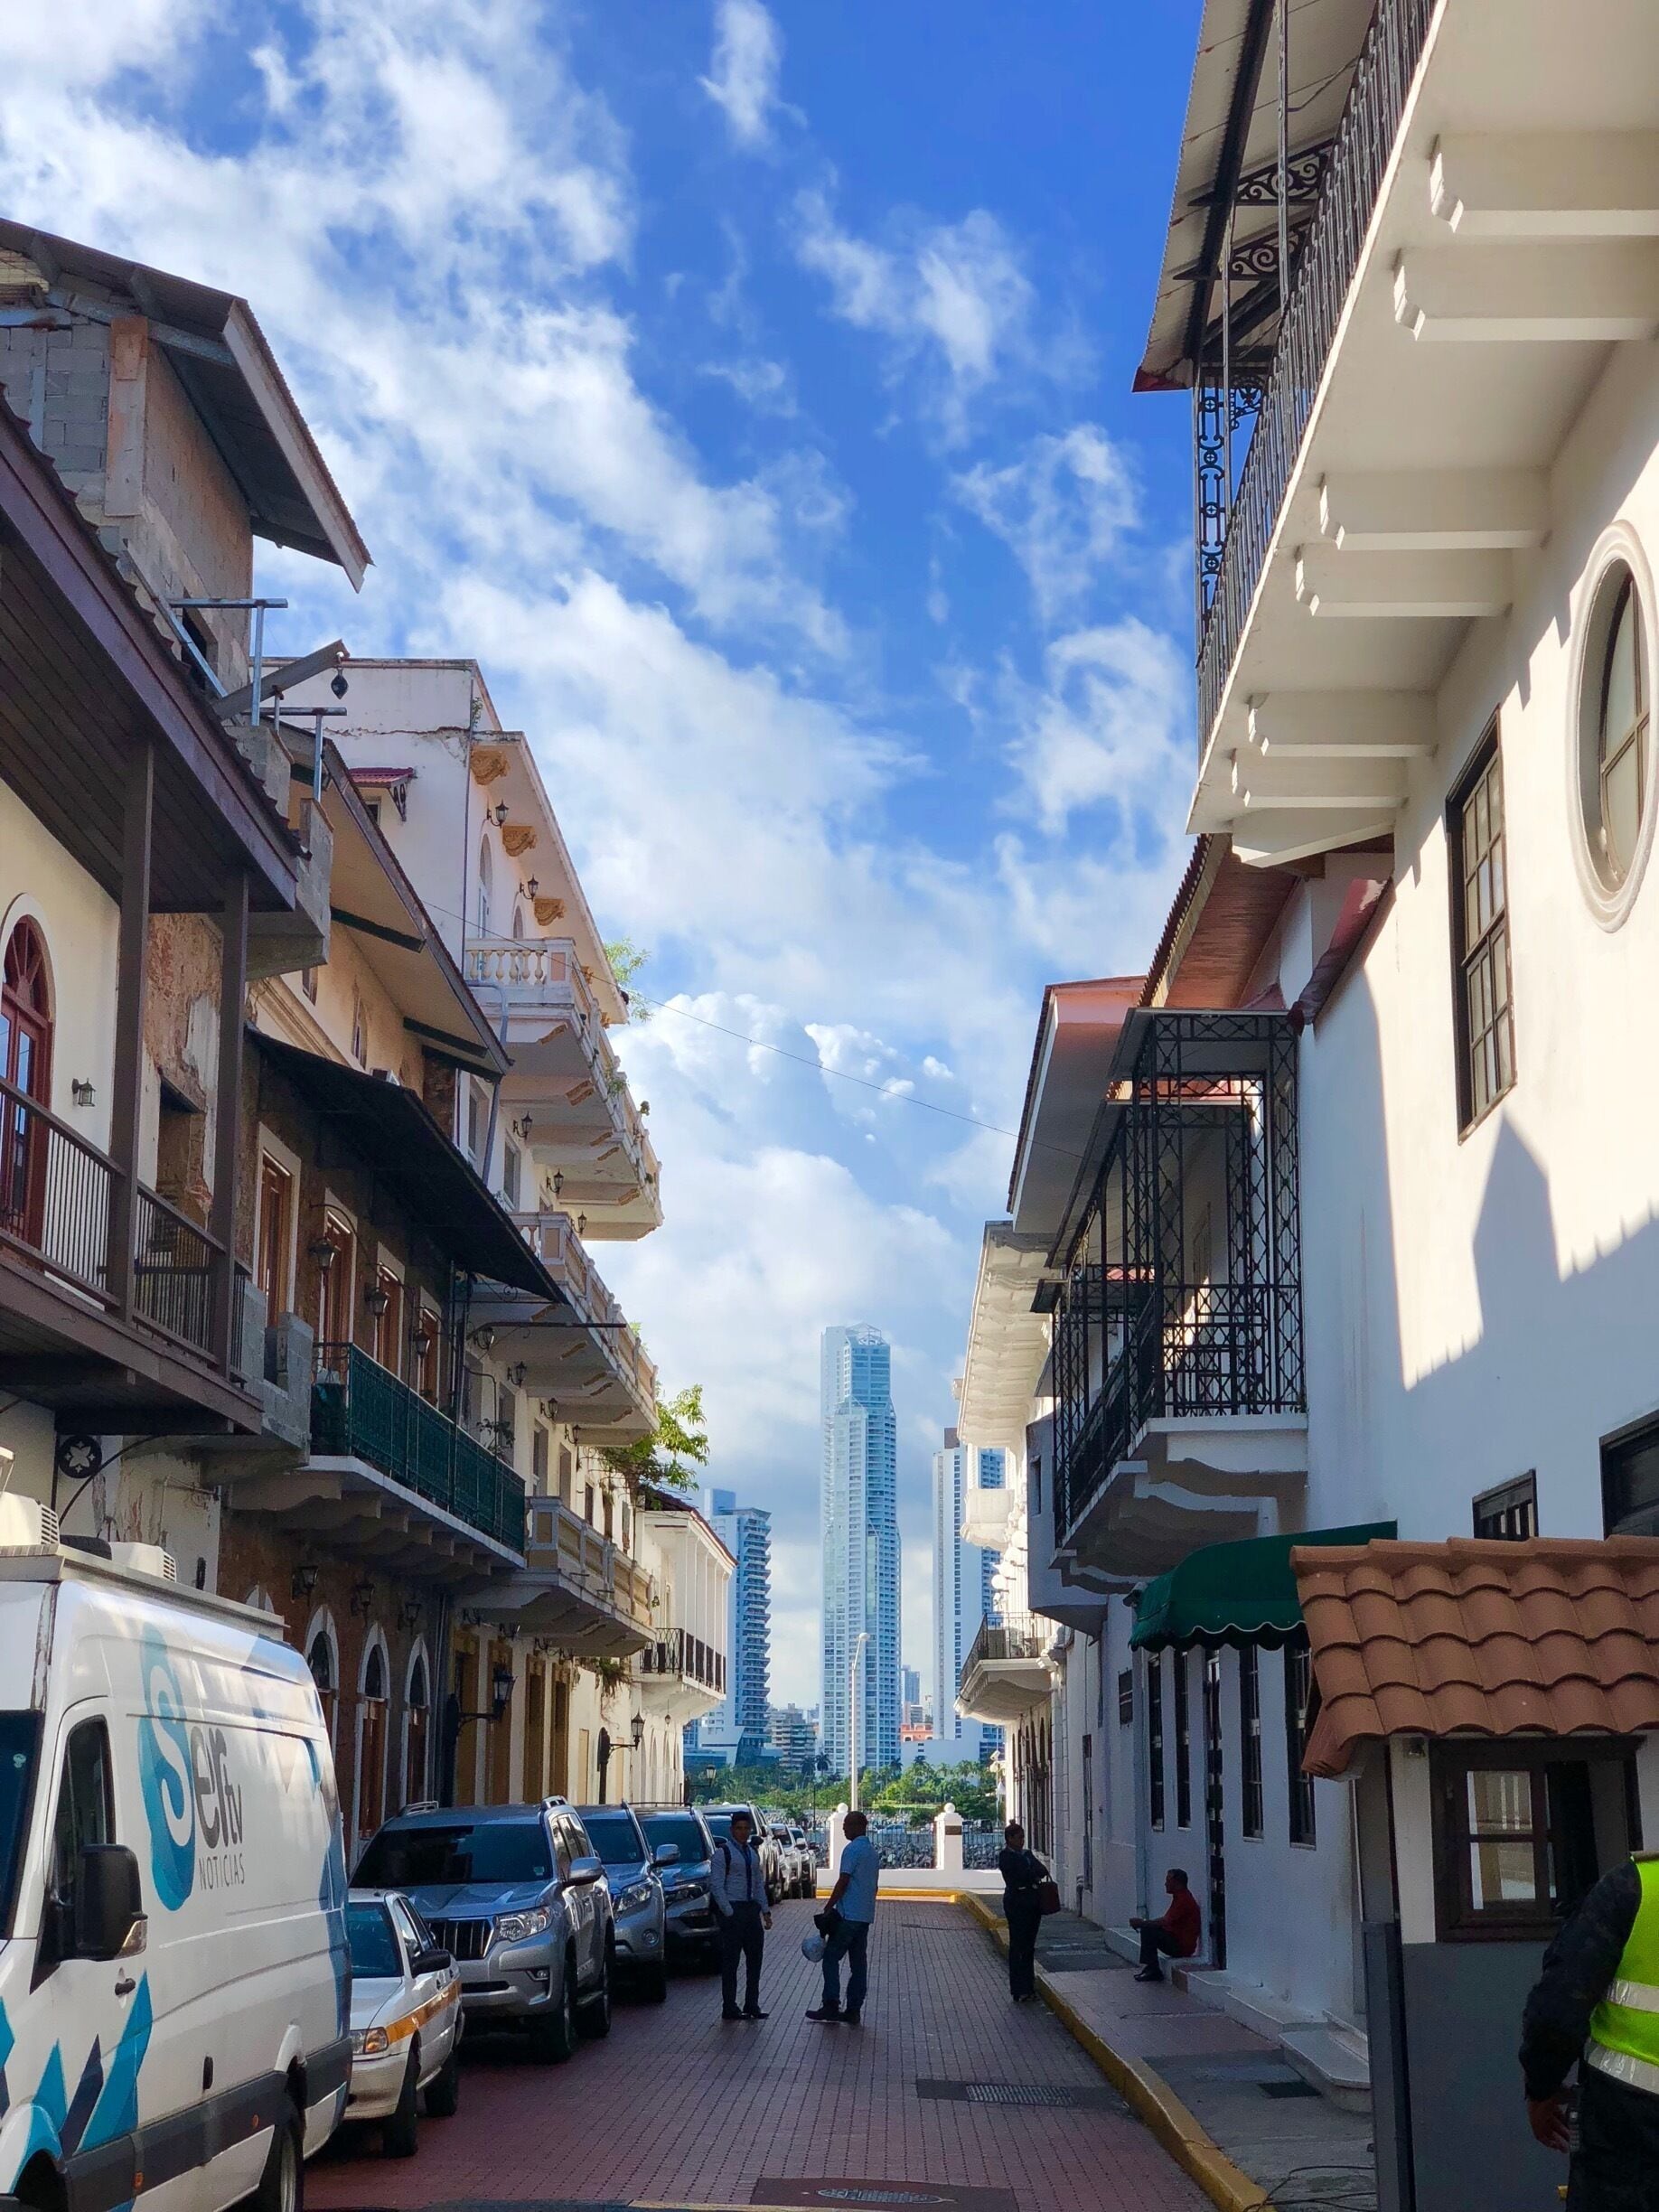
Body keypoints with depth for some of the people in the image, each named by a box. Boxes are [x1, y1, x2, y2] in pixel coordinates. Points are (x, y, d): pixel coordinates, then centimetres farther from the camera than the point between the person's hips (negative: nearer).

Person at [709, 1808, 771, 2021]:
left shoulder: (753, 1852, 15)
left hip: (752, 1908, 7)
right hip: (733, 1909, -7)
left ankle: (752, 2006, 17)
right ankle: (729, 2009, 2)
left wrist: (765, 1911, 11)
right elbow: (716, 1885, -11)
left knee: (755, 1957, 8)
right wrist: (729, 1913, -15)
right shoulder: (723, 1853, -6)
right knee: (731, 1961, -3)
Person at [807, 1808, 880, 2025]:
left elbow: (843, 1882, -16)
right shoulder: (873, 1852, 16)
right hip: (866, 1915, 9)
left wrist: (827, 1909, -12)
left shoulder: (852, 1850, -12)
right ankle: (854, 2010, 6)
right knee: (859, 1963, 7)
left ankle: (831, 2005, -9)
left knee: (831, 1958, -3)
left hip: (849, 1915, -9)